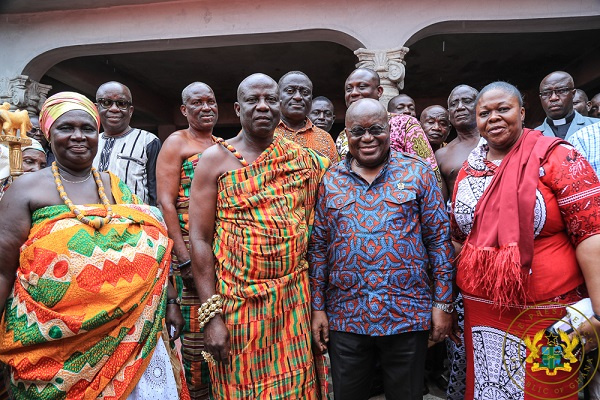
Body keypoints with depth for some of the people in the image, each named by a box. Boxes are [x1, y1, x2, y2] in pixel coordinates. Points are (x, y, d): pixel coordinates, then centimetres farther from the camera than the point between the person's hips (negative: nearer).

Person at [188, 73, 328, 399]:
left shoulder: (304, 159, 4)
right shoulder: (216, 159, -4)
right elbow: (199, 240, -7)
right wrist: (211, 315, -12)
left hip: (294, 299, 3)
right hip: (237, 301, -2)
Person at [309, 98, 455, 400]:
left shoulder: (418, 173, 0)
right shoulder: (330, 180, 5)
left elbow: (439, 239, 0)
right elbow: (318, 247, 5)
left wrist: (443, 303, -4)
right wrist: (317, 307, 3)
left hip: (407, 315, -1)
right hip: (345, 317, 2)